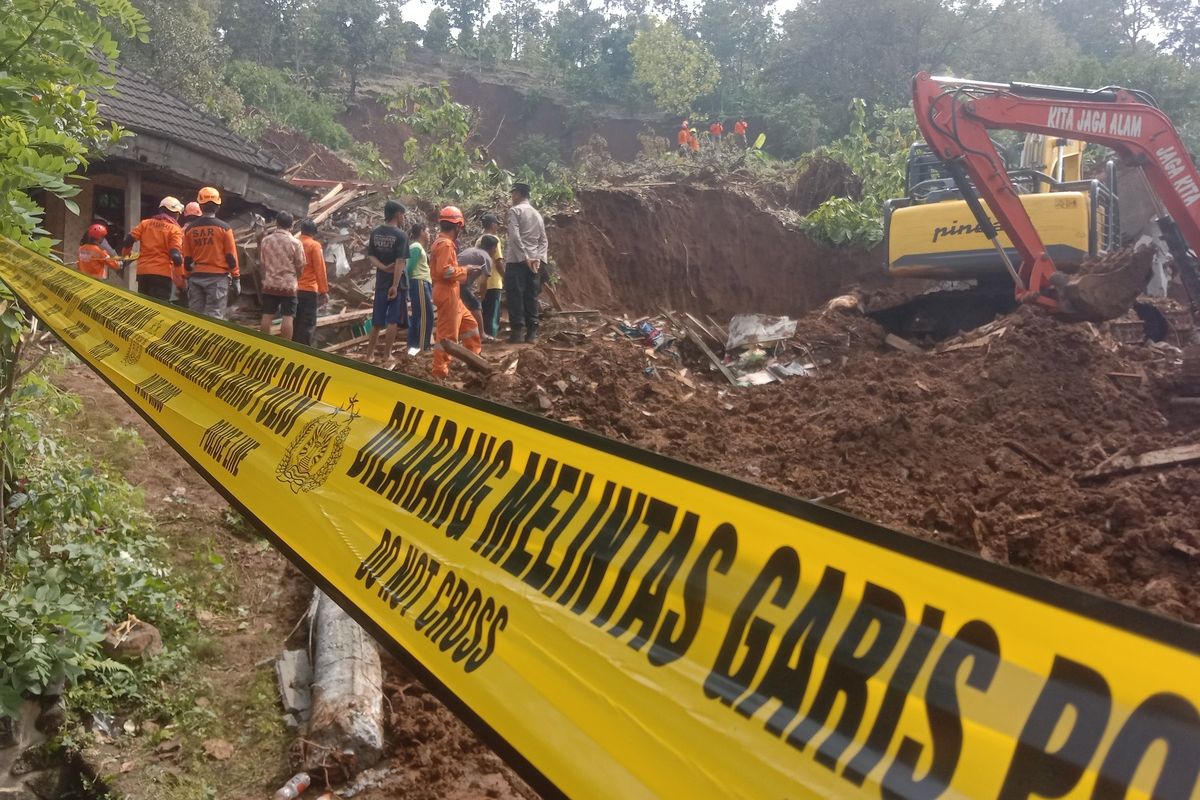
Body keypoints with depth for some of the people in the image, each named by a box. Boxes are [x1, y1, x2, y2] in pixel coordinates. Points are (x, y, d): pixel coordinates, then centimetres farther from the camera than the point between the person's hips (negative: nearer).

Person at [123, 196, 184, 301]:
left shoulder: (145, 223, 11)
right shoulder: (174, 229, -3)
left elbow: (130, 239, 5)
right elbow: (175, 254, -13)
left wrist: (125, 254, 24)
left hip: (143, 271, 5)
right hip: (162, 273, -5)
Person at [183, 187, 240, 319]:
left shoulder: (190, 229, 5)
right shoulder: (223, 227, -5)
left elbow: (187, 259, 8)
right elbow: (231, 256, -5)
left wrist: (188, 278, 18)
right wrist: (236, 278, 2)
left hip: (196, 277, 4)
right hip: (218, 277, -4)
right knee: (214, 317, -5)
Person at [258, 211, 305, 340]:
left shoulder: (265, 240, 2)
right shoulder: (295, 242, -8)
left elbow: (262, 262, 11)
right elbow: (300, 266, -3)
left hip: (269, 284, 4)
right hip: (288, 285, -4)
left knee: (267, 316, 9)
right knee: (288, 317, -3)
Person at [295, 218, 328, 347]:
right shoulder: (315, 245, -9)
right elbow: (320, 270, -12)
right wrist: (324, 291, -8)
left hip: (294, 290, 6)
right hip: (309, 290, -6)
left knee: (295, 321, 14)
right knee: (308, 324, -3)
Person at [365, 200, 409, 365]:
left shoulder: (375, 233, 8)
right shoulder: (401, 235, -12)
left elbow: (370, 256, 4)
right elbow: (400, 262, -18)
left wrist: (383, 267, -9)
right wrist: (395, 285, -19)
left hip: (381, 282, 6)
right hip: (395, 283, -6)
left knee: (377, 321, 11)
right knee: (393, 321, 0)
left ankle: (370, 354, 13)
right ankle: (386, 355, 1)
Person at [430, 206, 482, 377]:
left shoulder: (442, 242, 16)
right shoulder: (446, 244, -16)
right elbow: (445, 270, -26)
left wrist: (463, 270, 12)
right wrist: (465, 270, -14)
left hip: (451, 293, 11)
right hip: (447, 293, -11)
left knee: (469, 323, 19)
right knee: (447, 333, -6)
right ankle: (440, 370, -2)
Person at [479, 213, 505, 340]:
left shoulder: (479, 241, 12)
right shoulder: (494, 239, -10)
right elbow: (499, 262, -15)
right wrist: (505, 277, -7)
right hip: (494, 282, -7)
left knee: (485, 310, 12)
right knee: (493, 311, -2)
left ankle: (485, 334, 15)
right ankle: (491, 334, -3)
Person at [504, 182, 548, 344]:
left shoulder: (515, 210, -3)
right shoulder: (537, 214, 18)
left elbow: (515, 236, -16)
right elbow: (543, 240, 14)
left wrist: (524, 257, -17)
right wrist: (539, 258, 3)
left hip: (517, 260, -6)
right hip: (534, 261, 6)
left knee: (516, 295, -4)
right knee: (531, 296, 6)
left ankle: (518, 331, -8)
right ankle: (532, 332, 4)